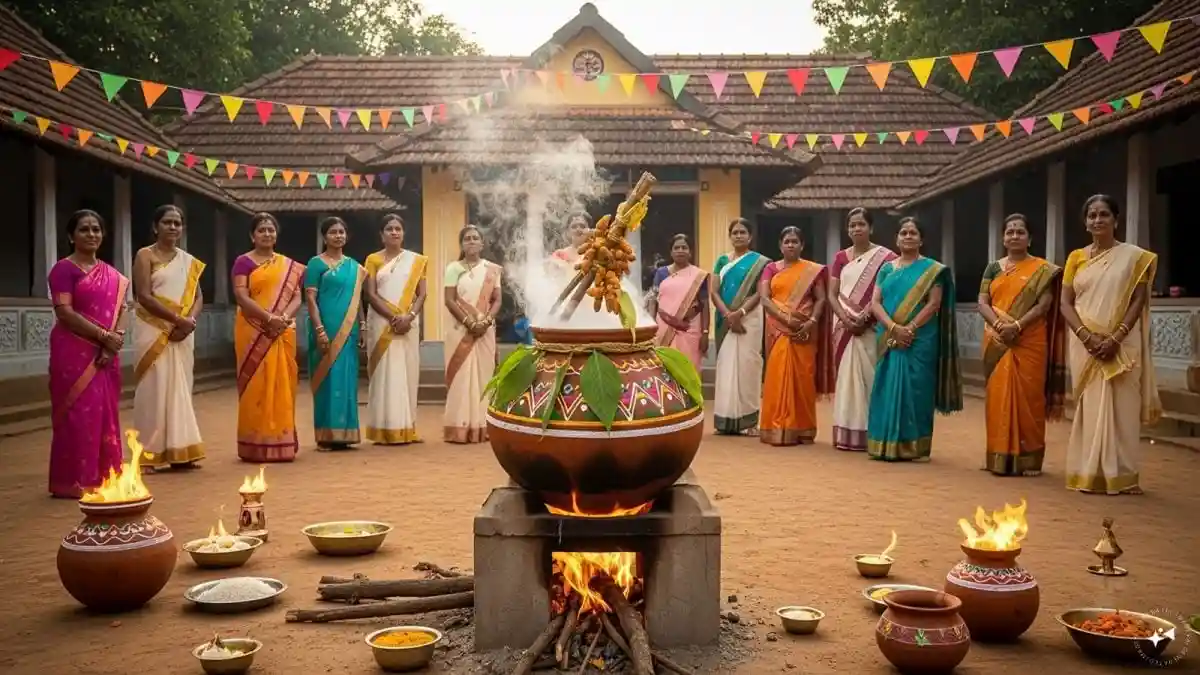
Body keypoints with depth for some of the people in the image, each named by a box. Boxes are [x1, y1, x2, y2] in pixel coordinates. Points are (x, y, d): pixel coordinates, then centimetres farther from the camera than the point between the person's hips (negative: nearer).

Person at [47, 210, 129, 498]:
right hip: (75, 353, -6)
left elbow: (121, 308, 11)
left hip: (107, 354, 6)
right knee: (79, 413, -5)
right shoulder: (64, 269, -5)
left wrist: (117, 338, -8)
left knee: (106, 413, 8)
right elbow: (65, 313, -14)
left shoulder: (111, 273, 15)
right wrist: (105, 336, -15)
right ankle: (74, 481, 1)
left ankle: (103, 475, 16)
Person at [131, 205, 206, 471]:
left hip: (183, 333, 5)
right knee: (155, 388, -5)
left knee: (180, 389, 6)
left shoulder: (189, 260, 15)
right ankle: (150, 453, -1)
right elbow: (144, 296, -12)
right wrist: (178, 319, -18)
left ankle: (178, 450, 11)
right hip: (154, 330, -5)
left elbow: (198, 296, 10)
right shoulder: (145, 255, -1)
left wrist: (189, 321, -10)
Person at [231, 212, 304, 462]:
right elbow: (241, 297, -10)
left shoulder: (289, 265, 14)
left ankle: (282, 443, 11)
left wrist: (285, 317, -13)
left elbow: (296, 297, 7)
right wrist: (269, 318, -20)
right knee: (256, 386, -3)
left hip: (283, 334, 4)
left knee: (282, 385, 5)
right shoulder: (244, 262, 1)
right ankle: (256, 445, 0)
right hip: (254, 333, -4)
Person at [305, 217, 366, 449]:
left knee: (347, 379, 7)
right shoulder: (316, 263, -2)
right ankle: (327, 435, 2)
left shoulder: (354, 266, 15)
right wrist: (319, 329, -17)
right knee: (328, 378, -4)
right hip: (327, 329, -5)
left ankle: (344, 432, 14)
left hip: (349, 331, 6)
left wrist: (361, 327, 11)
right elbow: (310, 298, -8)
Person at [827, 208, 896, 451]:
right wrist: (844, 317, -9)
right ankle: (845, 434, 5)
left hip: (870, 328, -3)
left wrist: (864, 318, -16)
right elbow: (832, 295, 8)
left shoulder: (884, 257, -1)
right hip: (844, 326, 4)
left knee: (868, 377, -5)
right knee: (845, 376, 3)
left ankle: (869, 433, -1)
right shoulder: (841, 257, 12)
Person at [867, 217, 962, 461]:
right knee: (888, 389, 3)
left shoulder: (932, 269, 3)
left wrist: (910, 329, -17)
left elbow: (934, 304, -6)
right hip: (888, 339, 3)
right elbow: (875, 302, 3)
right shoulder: (887, 269, 12)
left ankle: (912, 446, 3)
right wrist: (893, 328, -13)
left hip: (920, 340, -3)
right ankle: (886, 444, 9)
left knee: (914, 389, -3)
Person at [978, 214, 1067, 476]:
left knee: (1028, 396, -3)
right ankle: (999, 455, 9)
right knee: (999, 395, 3)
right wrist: (998, 324, -15)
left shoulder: (1042, 270, 2)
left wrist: (1017, 326, -20)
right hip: (997, 343, 3)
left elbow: (1044, 305, -7)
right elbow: (982, 303, 4)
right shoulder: (993, 268, 12)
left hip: (1029, 343, -3)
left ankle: (1028, 458, 2)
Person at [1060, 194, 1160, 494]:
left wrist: (1115, 339, -16)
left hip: (1122, 346, -2)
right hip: (1086, 345, 2)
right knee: (1090, 406, 3)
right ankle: (1089, 473, 6)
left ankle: (1122, 475, 4)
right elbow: (1066, 304, 4)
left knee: (1121, 406, -2)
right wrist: (1087, 336, -11)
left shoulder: (1135, 256, 2)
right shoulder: (1076, 258, 9)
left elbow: (1138, 302, -3)